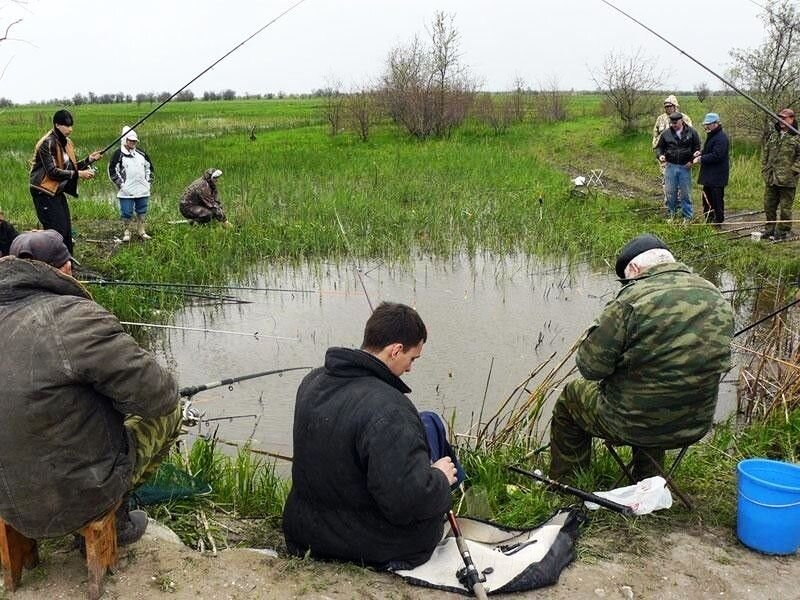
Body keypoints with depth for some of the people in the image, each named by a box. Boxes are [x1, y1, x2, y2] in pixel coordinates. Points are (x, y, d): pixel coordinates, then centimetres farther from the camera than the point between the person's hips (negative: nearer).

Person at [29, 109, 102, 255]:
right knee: (57, 230, -11)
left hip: (57, 191, 9)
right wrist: (78, 174, -23)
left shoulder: (66, 142, 9)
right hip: (44, 192, -9)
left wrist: (90, 160, -2)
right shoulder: (47, 143, -18)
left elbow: (71, 167, 11)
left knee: (66, 229, 9)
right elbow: (52, 172, -23)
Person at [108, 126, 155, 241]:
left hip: (142, 190, 5)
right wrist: (121, 184, -10)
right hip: (126, 192, -5)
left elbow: (149, 167, 20)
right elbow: (112, 171, -6)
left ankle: (141, 231, 22)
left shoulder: (141, 153, 9)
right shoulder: (119, 154, -6)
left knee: (142, 212, 10)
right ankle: (126, 232, 12)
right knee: (126, 212, -1)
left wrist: (148, 181, 11)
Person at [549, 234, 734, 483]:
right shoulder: (717, 299, -3)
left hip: (632, 426, -6)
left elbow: (591, 366, -21)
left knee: (571, 396, 21)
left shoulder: (632, 300, -24)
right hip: (695, 426, 6)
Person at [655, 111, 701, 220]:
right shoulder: (666, 133, 1)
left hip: (685, 167, -1)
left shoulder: (691, 132, 0)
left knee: (685, 193, 5)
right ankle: (671, 215, 19)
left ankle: (687, 217, 14)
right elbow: (659, 147, 10)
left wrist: (692, 160, -7)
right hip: (670, 166, 1)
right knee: (670, 193, 6)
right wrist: (660, 155, -11)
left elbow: (697, 148, 6)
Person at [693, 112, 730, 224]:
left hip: (717, 175, -11)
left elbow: (717, 155, -24)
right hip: (709, 175, 11)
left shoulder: (721, 138, -17)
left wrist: (701, 159, -18)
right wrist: (701, 153, 7)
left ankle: (718, 221, 4)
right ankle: (708, 221, 27)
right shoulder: (711, 136, 16)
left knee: (716, 200, -4)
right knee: (707, 199, 17)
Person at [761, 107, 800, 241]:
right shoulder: (772, 136, 13)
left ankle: (783, 231, 12)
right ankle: (770, 229, 27)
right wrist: (765, 170, 9)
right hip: (771, 179, 6)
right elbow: (765, 154, 17)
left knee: (785, 208, 1)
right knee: (769, 206, 14)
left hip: (787, 180, -6)